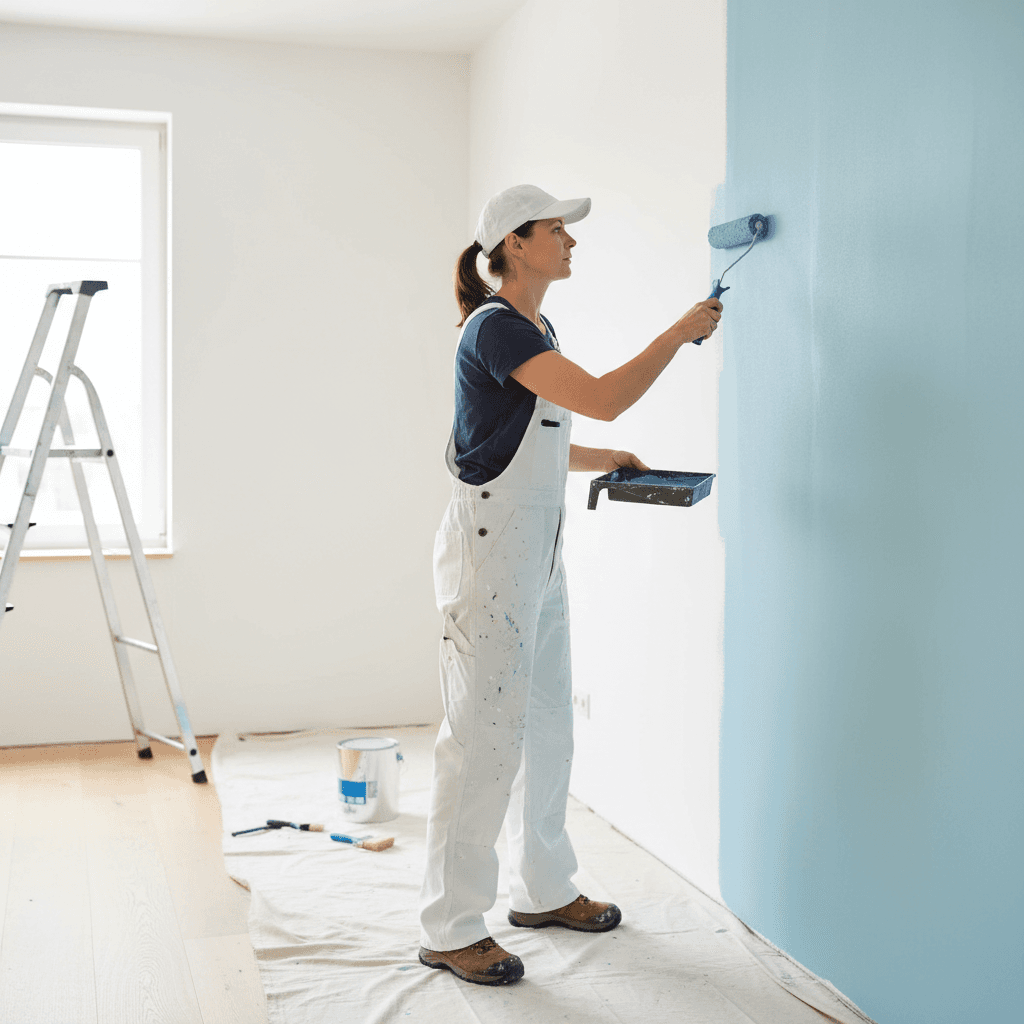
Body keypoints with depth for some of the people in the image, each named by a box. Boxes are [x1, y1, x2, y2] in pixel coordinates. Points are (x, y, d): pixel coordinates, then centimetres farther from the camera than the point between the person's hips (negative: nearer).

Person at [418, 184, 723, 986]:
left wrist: (603, 459, 12)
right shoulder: (495, 328, -15)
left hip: (538, 547, 10)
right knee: (486, 734, -6)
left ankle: (542, 889, 31)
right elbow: (603, 399, -23)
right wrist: (681, 332, -13)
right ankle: (450, 928, 5)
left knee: (548, 724, 16)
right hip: (489, 543, -10)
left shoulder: (537, 331, 15)